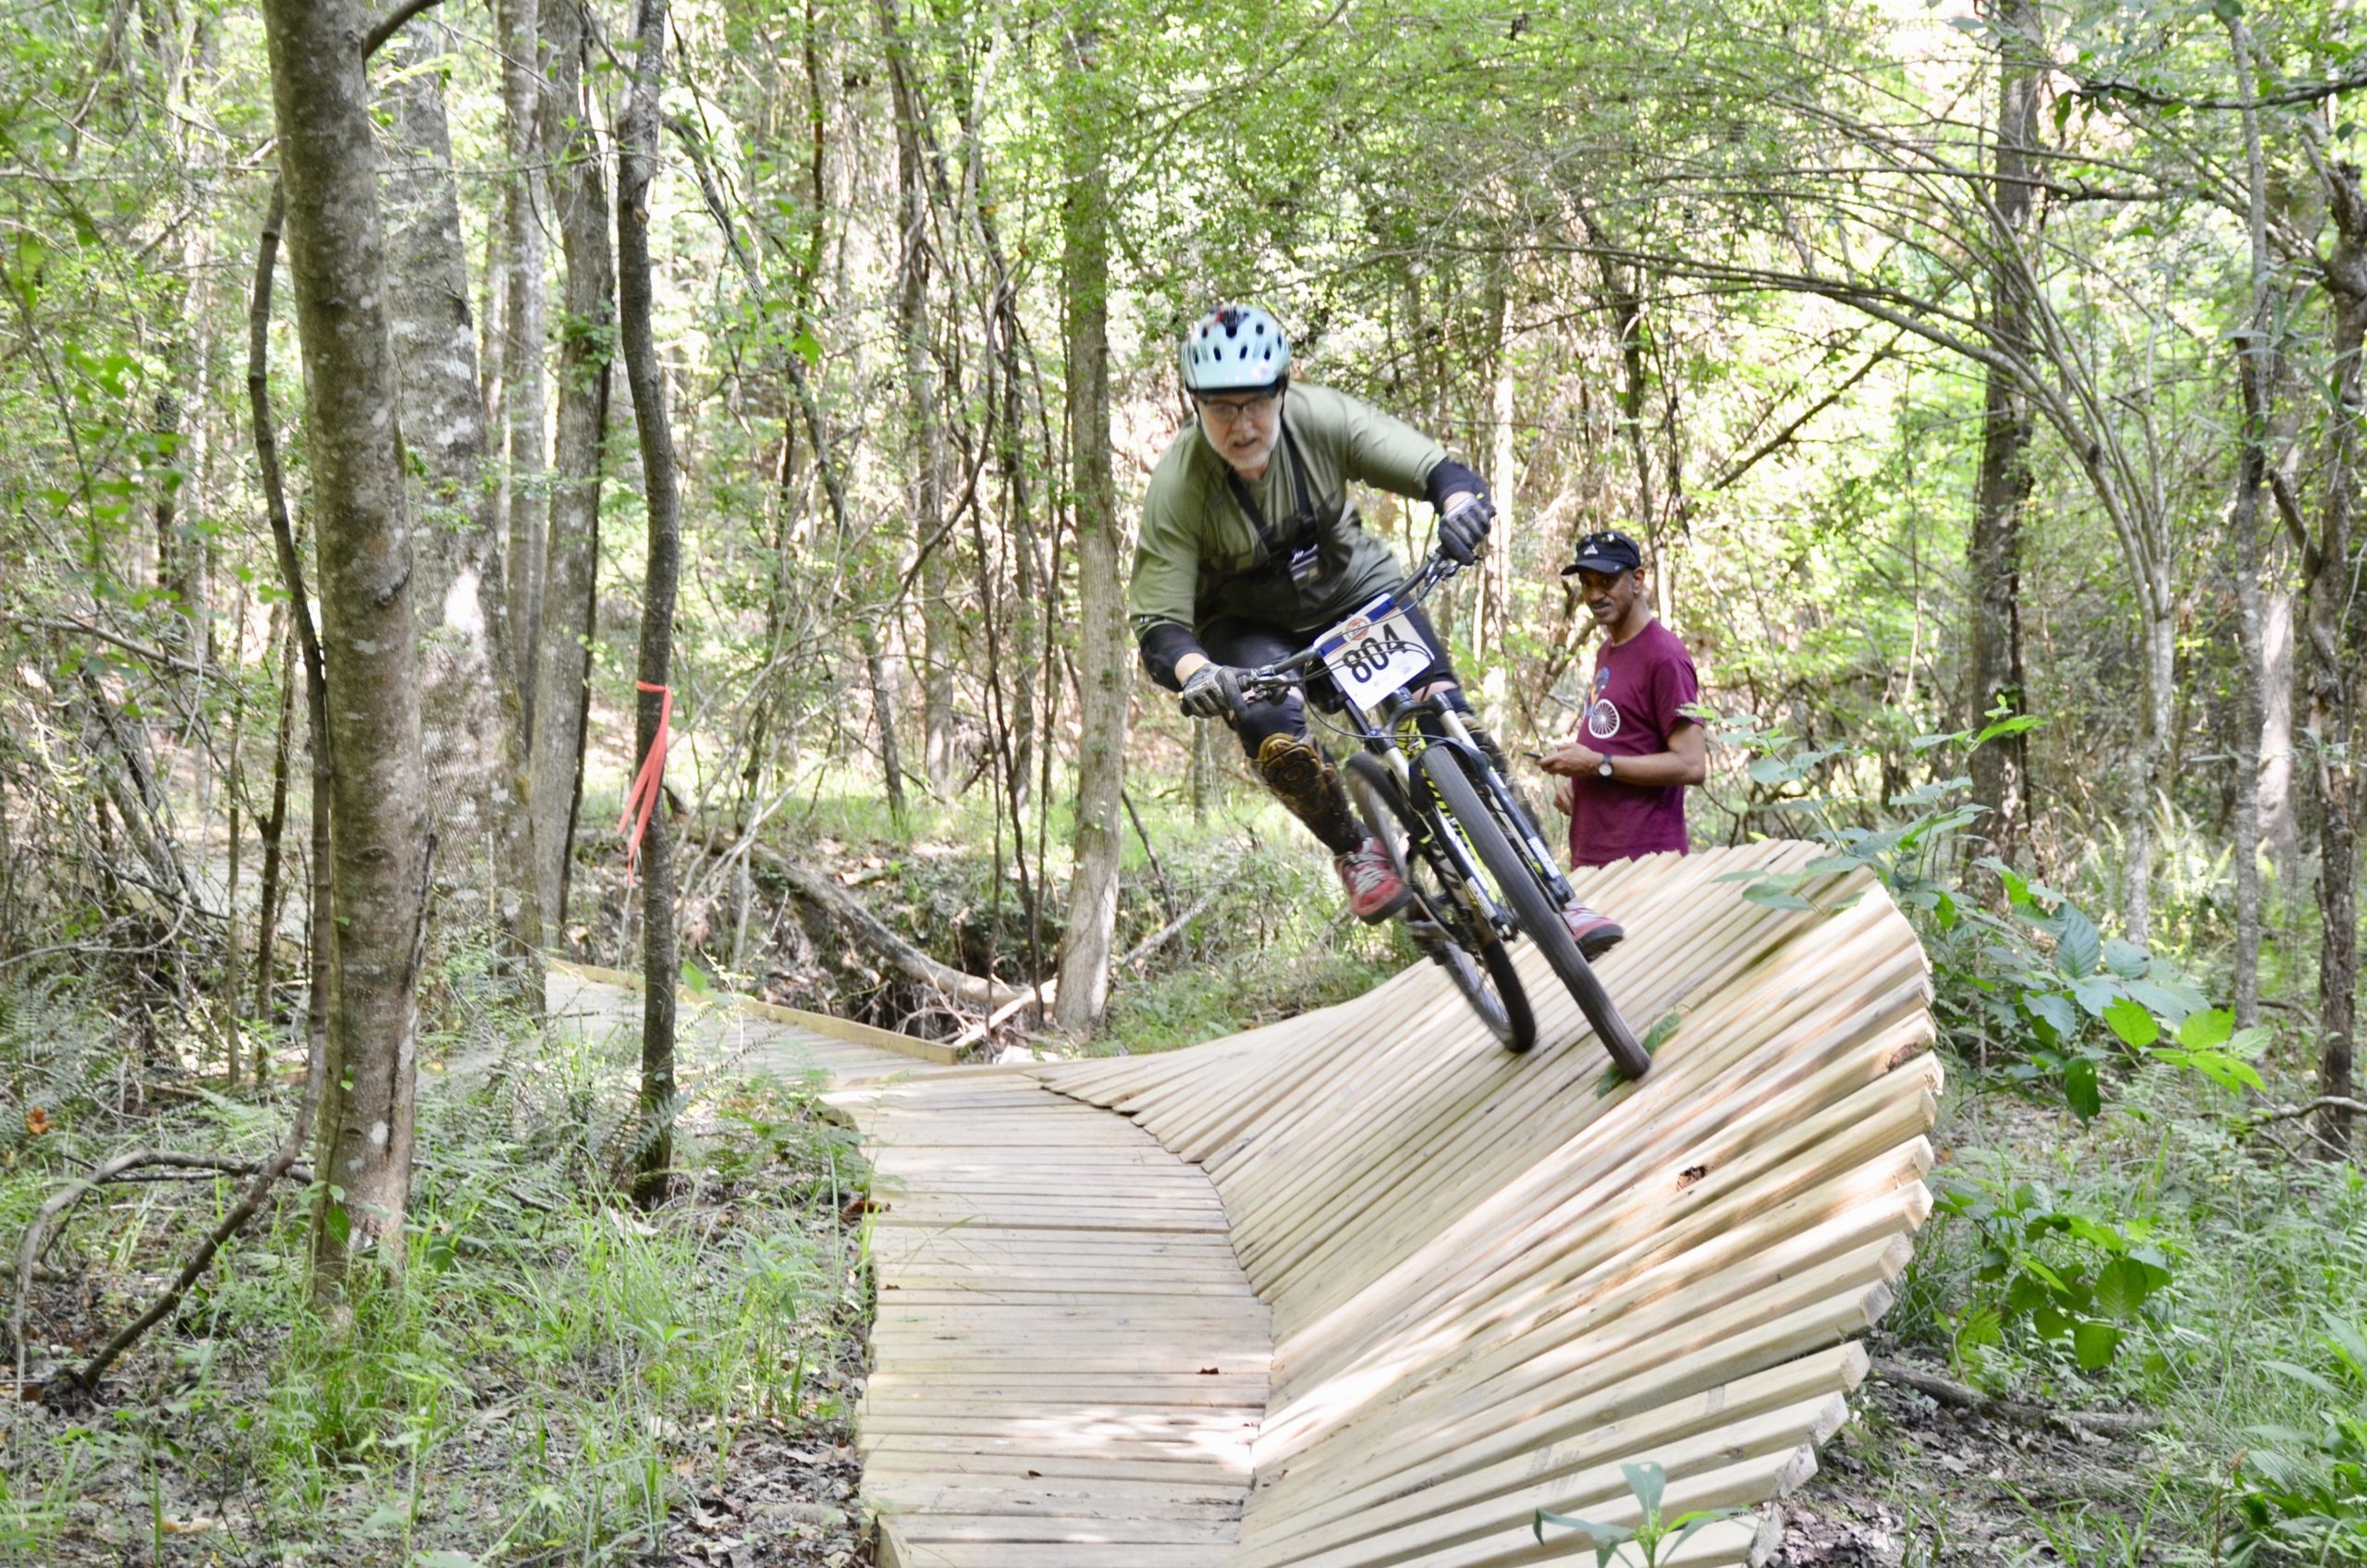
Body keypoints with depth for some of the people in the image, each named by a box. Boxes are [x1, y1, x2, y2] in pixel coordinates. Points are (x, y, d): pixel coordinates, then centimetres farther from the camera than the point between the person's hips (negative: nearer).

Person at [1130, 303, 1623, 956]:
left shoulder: (1320, 417, -24)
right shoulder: (1177, 486, -27)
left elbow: (1435, 467, -26)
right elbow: (1158, 623, -27)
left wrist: (1461, 501, -51)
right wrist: (1196, 674, -49)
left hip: (1357, 588, 1)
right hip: (1250, 627, -1)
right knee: (1275, 731, -33)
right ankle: (1354, 851, -4)